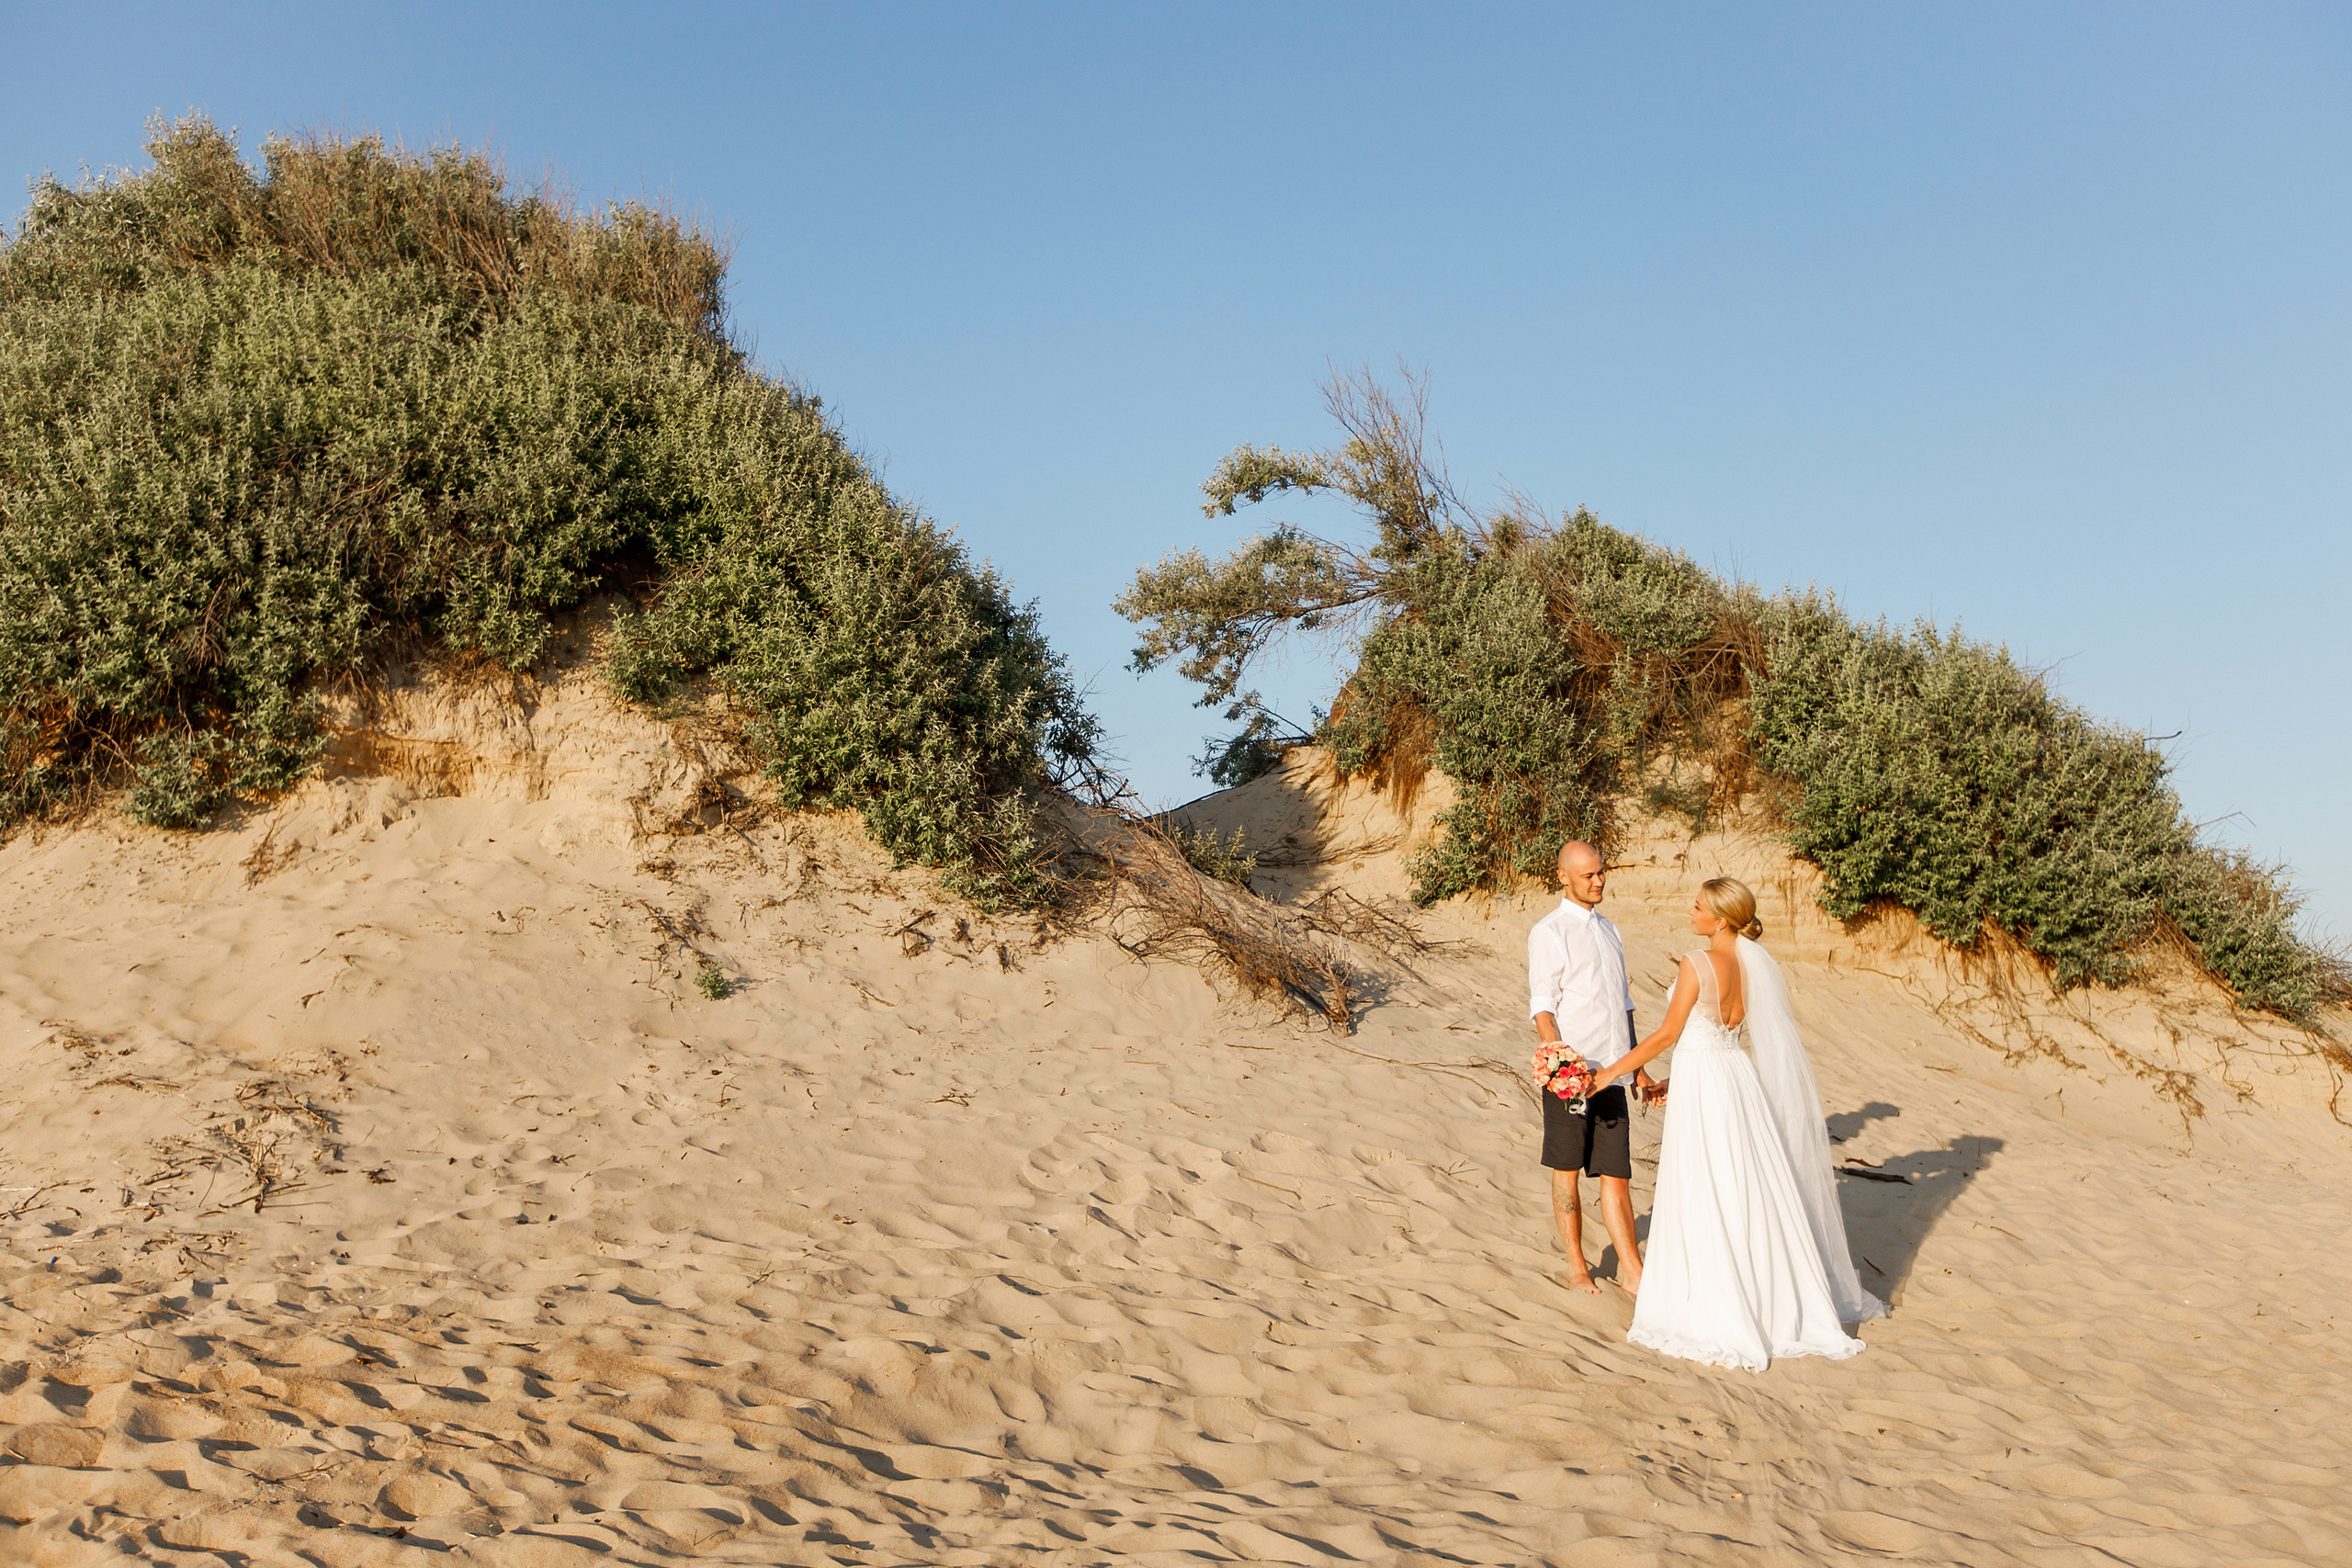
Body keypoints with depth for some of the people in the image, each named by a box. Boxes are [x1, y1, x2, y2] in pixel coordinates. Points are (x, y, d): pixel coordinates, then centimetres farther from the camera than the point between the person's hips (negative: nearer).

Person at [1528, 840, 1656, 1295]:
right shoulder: (1549, 932, -5)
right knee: (1567, 1169, 6)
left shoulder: (1608, 929, 17)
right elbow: (1543, 1006, -11)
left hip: (1611, 1070, 5)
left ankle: (1631, 1269, 10)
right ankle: (1576, 1266, 17)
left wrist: (1637, 1067, 20)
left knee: (1616, 1172, 5)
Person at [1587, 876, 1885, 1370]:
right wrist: (1676, 1079, 20)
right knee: (1754, 1193, 17)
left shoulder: (1697, 962, -18)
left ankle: (1719, 1317, 10)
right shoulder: (1752, 963, 6)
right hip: (1736, 1075, 8)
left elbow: (1668, 1034, -13)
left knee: (1704, 1204, 2)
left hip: (1702, 1088, -8)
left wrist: (1612, 1072, -5)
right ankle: (1781, 1300, 28)